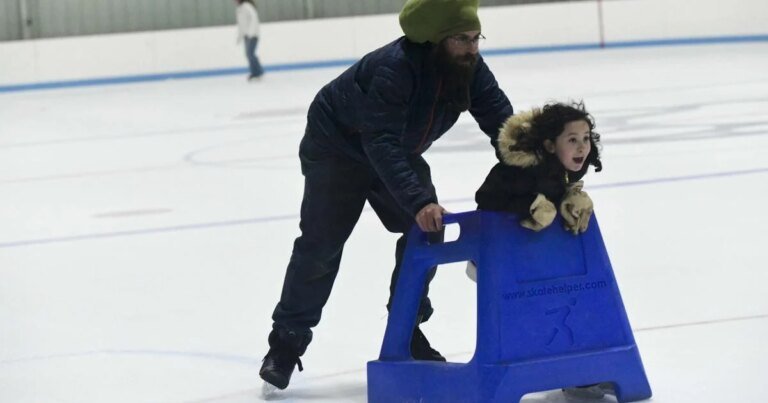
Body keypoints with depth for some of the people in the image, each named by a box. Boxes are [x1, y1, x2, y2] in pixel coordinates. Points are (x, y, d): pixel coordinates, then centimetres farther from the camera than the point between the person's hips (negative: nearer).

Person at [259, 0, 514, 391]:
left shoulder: (470, 68, -19)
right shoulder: (393, 68, -40)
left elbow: (502, 120, -19)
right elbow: (382, 143, -46)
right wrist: (418, 201, -56)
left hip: (398, 152, 6)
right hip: (337, 147, -6)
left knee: (427, 231, -5)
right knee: (322, 242, -7)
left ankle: (406, 328, 10)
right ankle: (287, 341, 4)